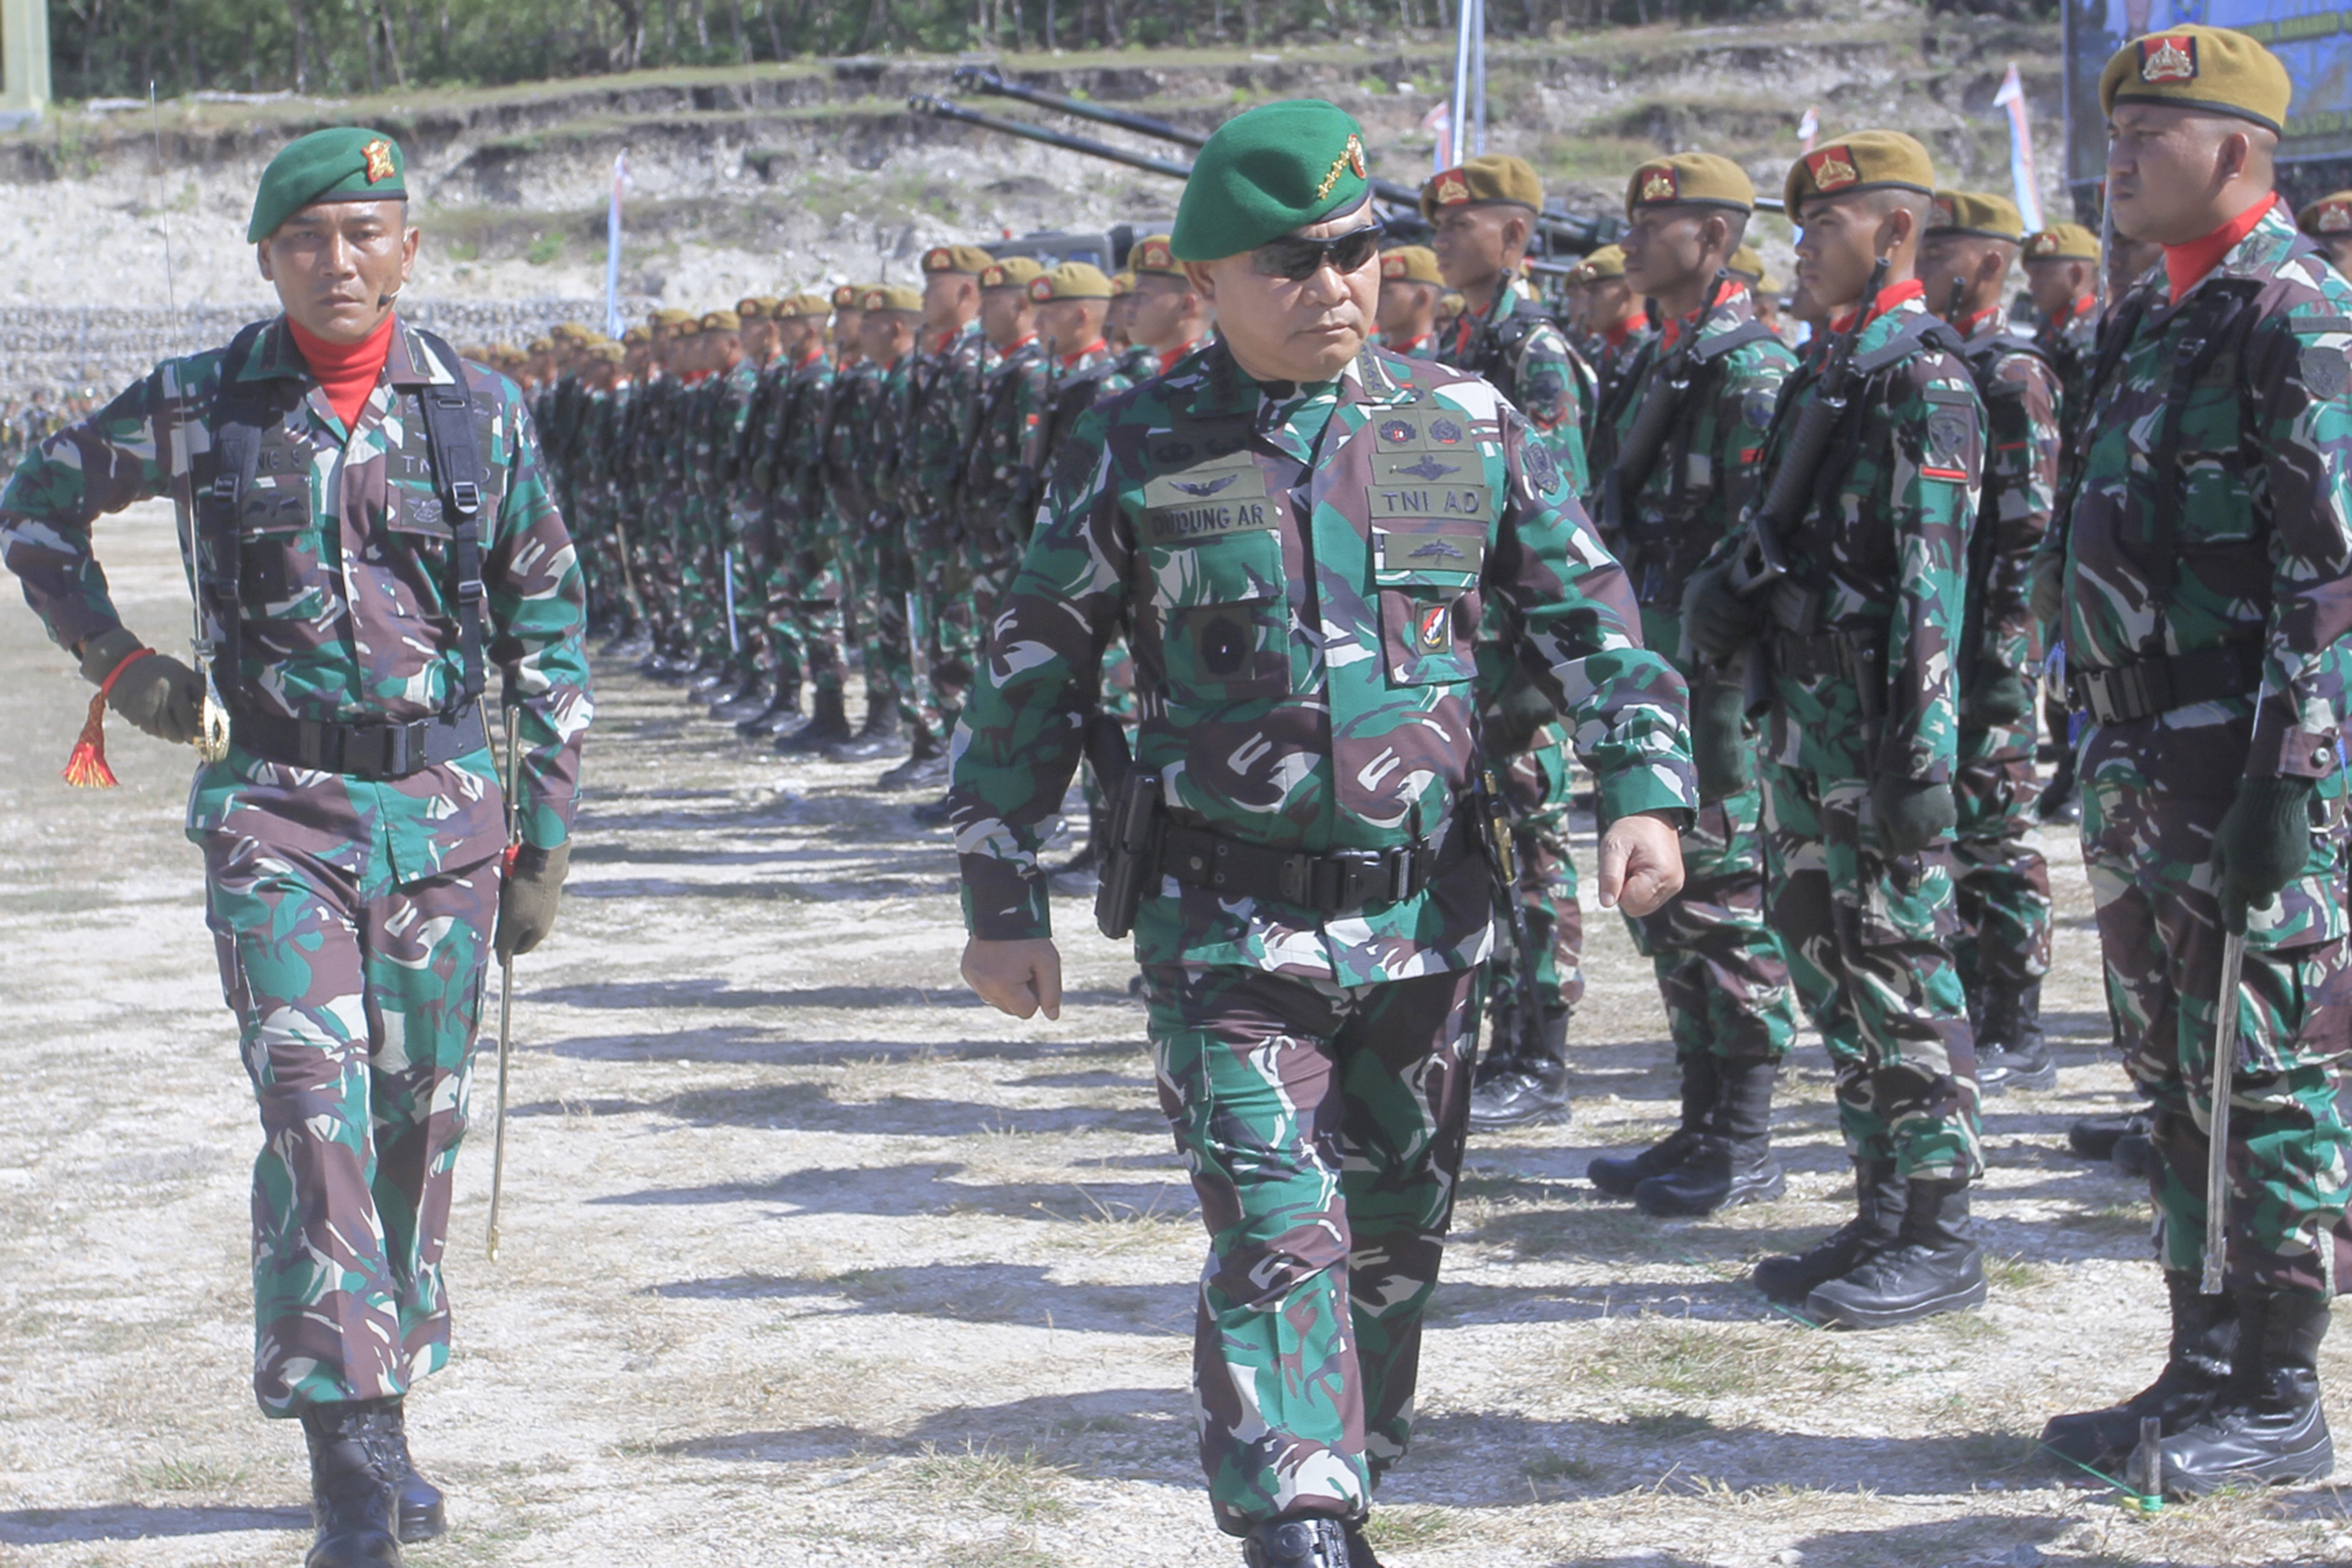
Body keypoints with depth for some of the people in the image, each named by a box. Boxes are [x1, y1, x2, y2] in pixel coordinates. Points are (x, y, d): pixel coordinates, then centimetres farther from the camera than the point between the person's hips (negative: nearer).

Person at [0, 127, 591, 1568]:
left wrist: (551, 828, 6)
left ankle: (386, 1420, 24)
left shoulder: (480, 410, 3)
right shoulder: (197, 408, 0)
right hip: (275, 810, -2)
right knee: (315, 1111, -13)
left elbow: (548, 621, 9)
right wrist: (121, 665, 5)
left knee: (421, 1121, 8)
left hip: (443, 806, 2)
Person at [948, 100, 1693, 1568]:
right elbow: (1030, 682, 3)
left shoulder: (1470, 429, 2)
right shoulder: (1135, 452, -3)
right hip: (1231, 933, -3)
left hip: (1428, 918, 3)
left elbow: (1591, 618, 7)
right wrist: (1004, 900, 1)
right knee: (1278, 1242, -13)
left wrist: (1645, 786, -8)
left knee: (1398, 1236, 16)